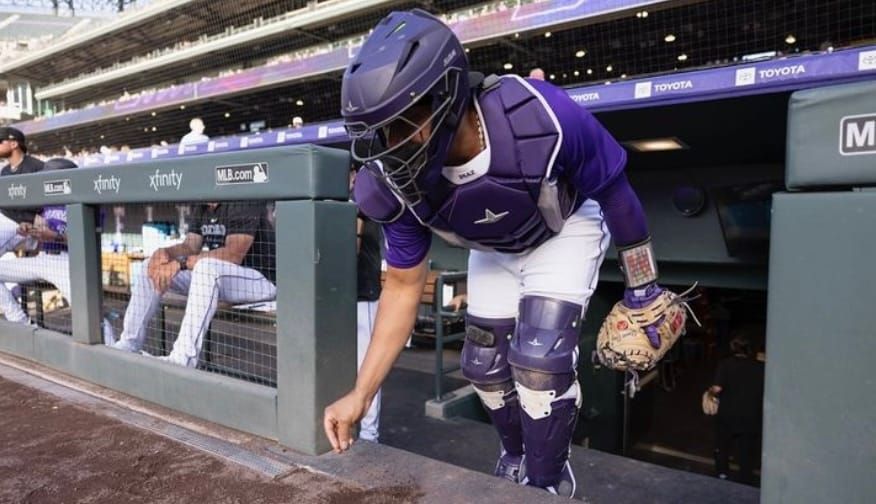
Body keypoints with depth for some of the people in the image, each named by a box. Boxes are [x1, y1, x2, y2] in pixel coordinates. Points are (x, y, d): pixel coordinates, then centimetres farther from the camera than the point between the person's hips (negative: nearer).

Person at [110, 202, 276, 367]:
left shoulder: (245, 203, -17)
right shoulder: (202, 207, 10)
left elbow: (234, 254, -27)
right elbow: (190, 246, 8)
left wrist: (181, 263, -28)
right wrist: (164, 252, -13)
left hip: (261, 279, -9)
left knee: (207, 266, -37)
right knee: (152, 265, 6)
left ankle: (183, 359, -35)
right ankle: (128, 344, 6)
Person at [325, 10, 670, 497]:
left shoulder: (540, 116, -40)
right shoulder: (399, 183, -28)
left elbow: (613, 191, -21)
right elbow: (404, 286, -15)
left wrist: (643, 289, -10)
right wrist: (362, 393, -16)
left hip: (565, 230, -3)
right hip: (494, 249, 4)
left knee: (539, 358, -17)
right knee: (485, 364, 6)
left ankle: (547, 480, 10)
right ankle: (516, 453, 37)